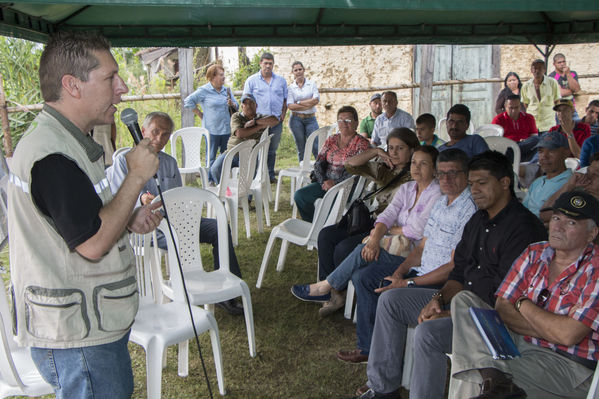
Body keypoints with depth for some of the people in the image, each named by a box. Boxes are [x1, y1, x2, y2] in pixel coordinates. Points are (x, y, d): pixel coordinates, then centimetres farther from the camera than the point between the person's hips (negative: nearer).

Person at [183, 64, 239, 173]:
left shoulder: (227, 90, 12)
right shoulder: (204, 91, -3)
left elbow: (237, 106, 15)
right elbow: (188, 101, -4)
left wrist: (232, 104, -8)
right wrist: (200, 114, -4)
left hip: (227, 129, 5)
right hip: (212, 130, -4)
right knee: (211, 157, 3)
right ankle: (211, 180, 10)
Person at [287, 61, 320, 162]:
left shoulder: (312, 84, 7)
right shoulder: (290, 88, 4)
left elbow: (316, 100, -7)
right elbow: (290, 106, -8)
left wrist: (299, 103, -8)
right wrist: (308, 105, -11)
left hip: (311, 119, 0)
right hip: (296, 120, 0)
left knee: (316, 147, -9)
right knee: (301, 149, 4)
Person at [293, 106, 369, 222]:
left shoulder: (361, 143, -1)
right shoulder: (331, 140, 16)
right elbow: (318, 163, 10)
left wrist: (335, 183, -16)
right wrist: (323, 182, -8)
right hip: (326, 183, 6)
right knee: (299, 195, -14)